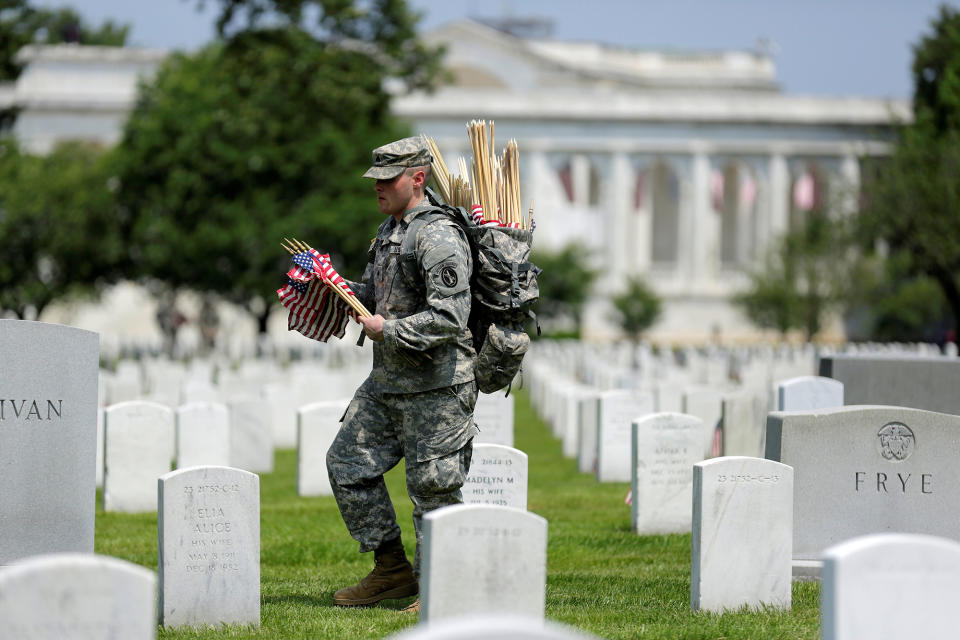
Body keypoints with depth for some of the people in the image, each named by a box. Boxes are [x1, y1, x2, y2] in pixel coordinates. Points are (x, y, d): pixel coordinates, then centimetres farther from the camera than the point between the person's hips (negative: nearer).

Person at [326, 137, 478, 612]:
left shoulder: (439, 239, -18)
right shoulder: (390, 230, 13)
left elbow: (449, 317, -25)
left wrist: (388, 331, -20)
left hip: (435, 388, -10)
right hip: (388, 380, 10)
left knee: (432, 485, -4)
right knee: (348, 462, 12)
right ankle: (392, 569, 20)